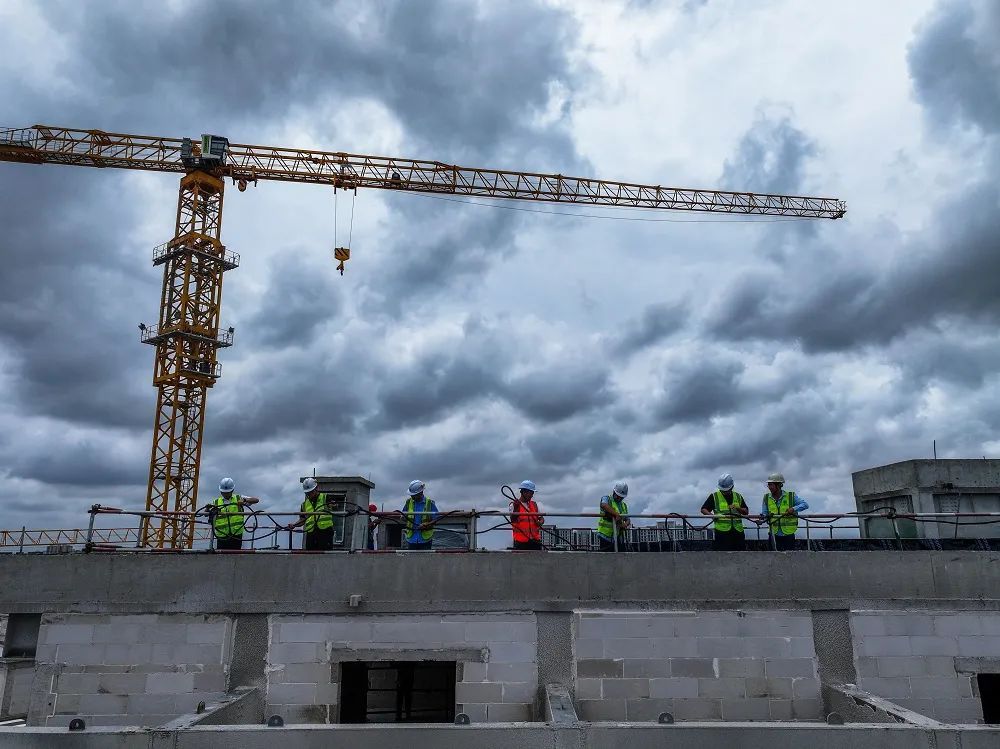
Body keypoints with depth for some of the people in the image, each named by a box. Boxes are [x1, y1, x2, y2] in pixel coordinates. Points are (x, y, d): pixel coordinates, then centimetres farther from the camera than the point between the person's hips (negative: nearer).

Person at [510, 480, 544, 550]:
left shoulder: (534, 504, 15)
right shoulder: (514, 505, -2)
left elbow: (541, 518, 18)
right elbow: (512, 520, -15)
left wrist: (540, 522, -6)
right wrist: (516, 507, -31)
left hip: (535, 539, 5)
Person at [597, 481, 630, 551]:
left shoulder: (624, 505, 18)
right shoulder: (607, 498, -3)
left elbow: (627, 519, 14)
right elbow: (604, 505, -27)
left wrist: (625, 524, -11)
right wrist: (616, 514, -37)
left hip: (619, 536, 7)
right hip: (606, 536, -7)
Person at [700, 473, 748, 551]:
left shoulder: (738, 496, 15)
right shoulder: (714, 496, 5)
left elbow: (746, 512, 15)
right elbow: (703, 509, 4)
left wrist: (738, 508, -5)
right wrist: (711, 515, -15)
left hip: (738, 531, 4)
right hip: (722, 532, -4)